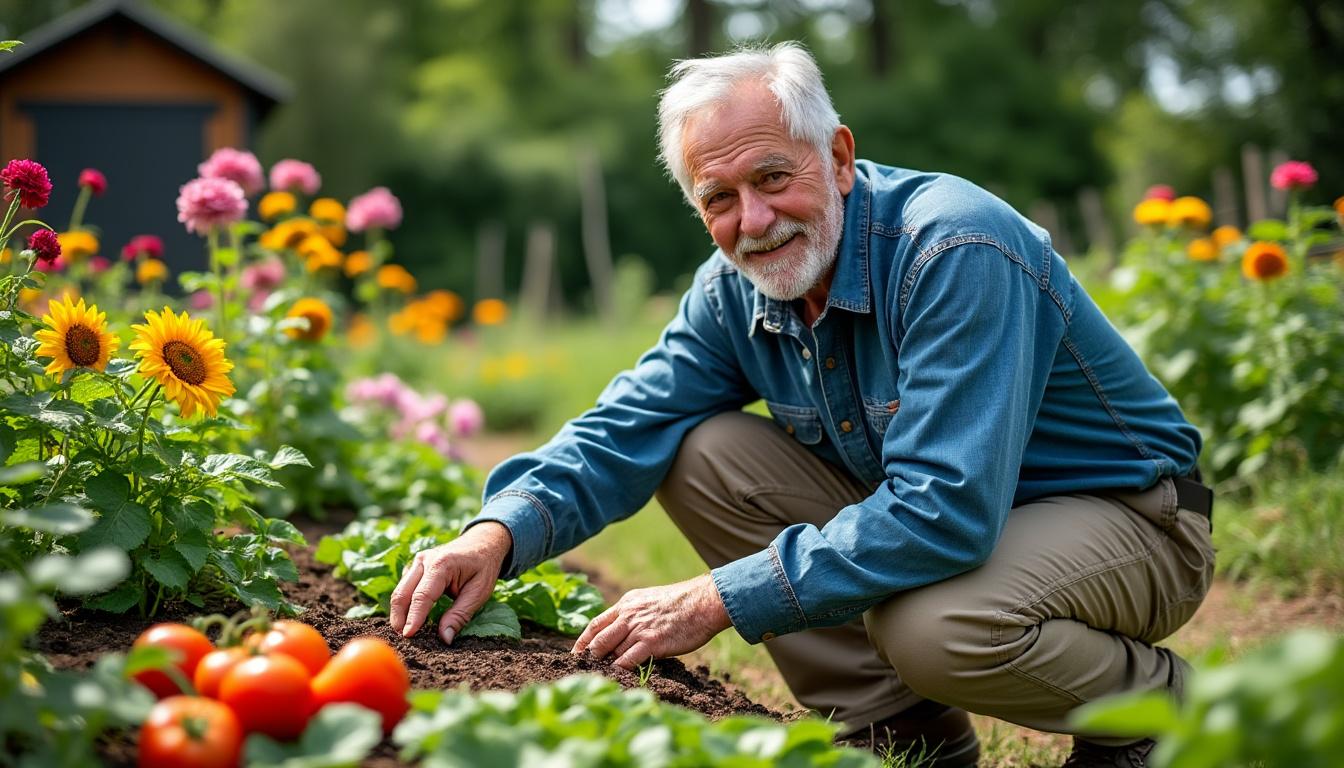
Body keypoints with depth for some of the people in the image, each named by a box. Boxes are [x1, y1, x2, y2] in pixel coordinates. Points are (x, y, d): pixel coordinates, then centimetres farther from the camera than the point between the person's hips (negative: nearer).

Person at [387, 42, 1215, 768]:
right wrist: (498, 533, -25)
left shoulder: (956, 250, -29)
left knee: (931, 624, -38)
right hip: (936, 511, 7)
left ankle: (1152, 699, -2)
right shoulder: (735, 290, -4)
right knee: (703, 455, -8)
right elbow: (624, 432, -4)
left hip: (1126, 517, -7)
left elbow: (945, 511, -36)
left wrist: (719, 599, -34)